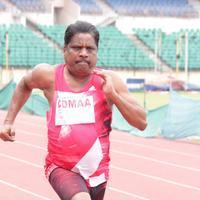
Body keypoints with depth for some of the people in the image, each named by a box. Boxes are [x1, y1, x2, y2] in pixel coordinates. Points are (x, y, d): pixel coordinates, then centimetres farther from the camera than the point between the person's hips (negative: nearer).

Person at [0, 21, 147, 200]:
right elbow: (25, 85, 19)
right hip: (61, 168, -2)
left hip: (97, 170, 2)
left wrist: (113, 94, -19)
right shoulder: (49, 76, -6)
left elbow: (142, 123, -9)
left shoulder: (108, 80, -7)